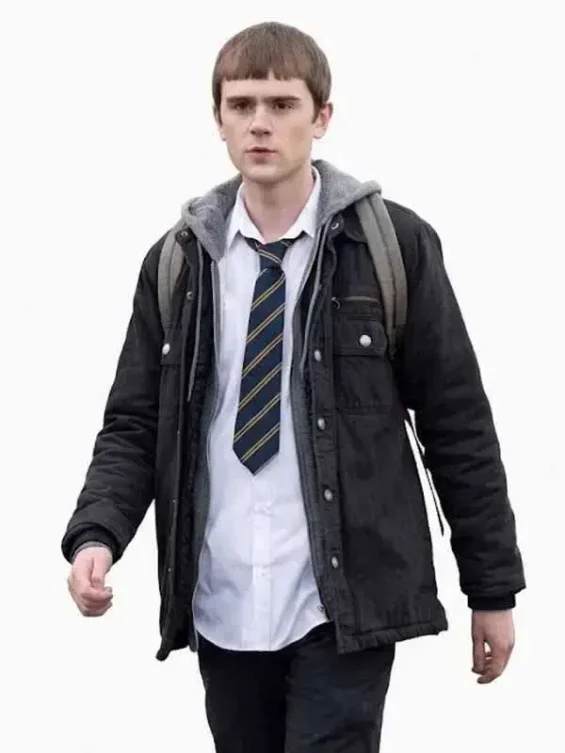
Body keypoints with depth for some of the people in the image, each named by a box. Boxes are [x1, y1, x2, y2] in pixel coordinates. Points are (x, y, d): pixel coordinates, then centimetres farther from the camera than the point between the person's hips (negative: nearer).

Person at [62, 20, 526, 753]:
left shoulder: (393, 245, -5)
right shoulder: (178, 261, 4)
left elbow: (457, 421, -1)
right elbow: (134, 423, 7)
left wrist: (491, 587, 2)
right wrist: (96, 534, -12)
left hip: (342, 607, -3)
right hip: (222, 610, 3)